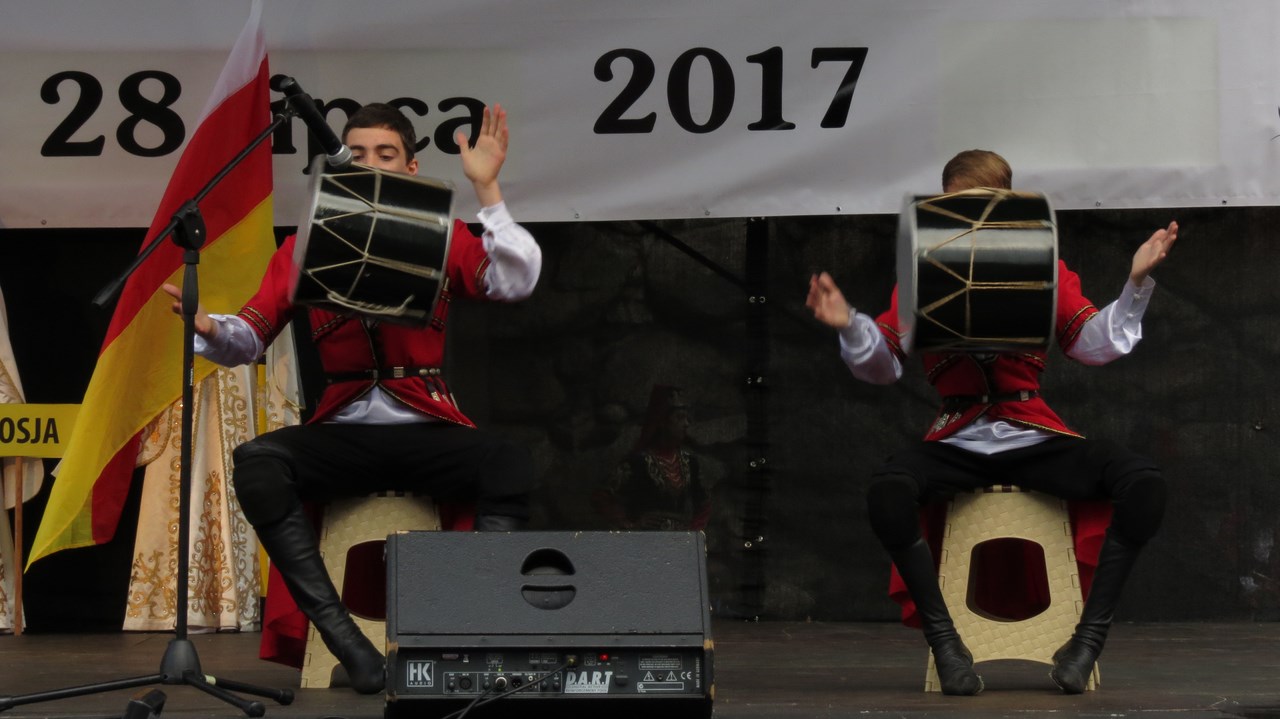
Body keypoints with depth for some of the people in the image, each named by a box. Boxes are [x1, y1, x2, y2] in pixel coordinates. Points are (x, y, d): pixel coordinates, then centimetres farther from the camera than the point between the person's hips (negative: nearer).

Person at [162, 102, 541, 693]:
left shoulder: (444, 239, 10)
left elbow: (516, 284, -6)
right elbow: (251, 336, 5)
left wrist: (486, 188, -13)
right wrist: (212, 329, -19)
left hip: (427, 433, -1)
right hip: (342, 434, 1)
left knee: (511, 465, -32)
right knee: (255, 461, -31)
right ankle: (345, 641, -35)